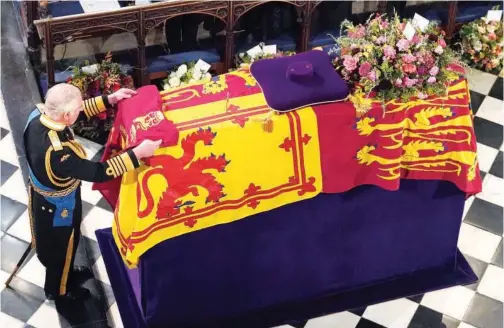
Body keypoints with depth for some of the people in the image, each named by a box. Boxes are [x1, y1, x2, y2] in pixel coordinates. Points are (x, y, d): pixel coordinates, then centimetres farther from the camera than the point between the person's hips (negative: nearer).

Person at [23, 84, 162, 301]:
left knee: (50, 241, 33)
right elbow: (98, 172, -38)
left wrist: (109, 99, -9)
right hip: (58, 205, -7)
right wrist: (138, 153, -36)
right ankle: (58, 289, 51)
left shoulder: (39, 114, -22)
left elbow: (79, 111, -4)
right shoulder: (57, 151, -45)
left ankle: (67, 274, 61)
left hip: (41, 194, 7)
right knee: (61, 246, 23)